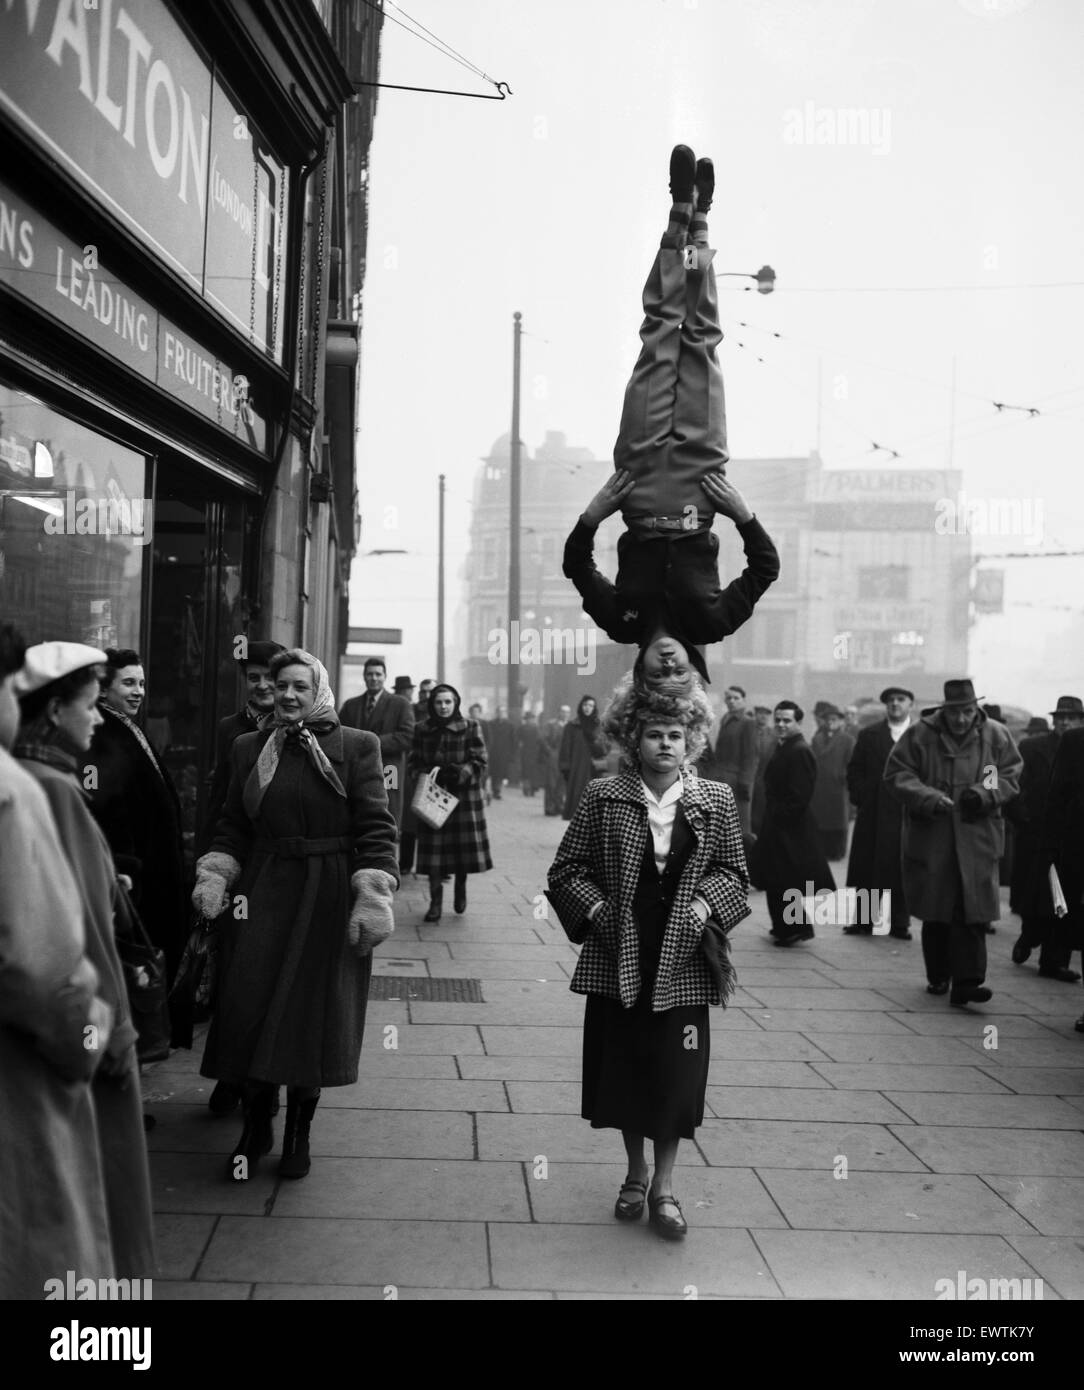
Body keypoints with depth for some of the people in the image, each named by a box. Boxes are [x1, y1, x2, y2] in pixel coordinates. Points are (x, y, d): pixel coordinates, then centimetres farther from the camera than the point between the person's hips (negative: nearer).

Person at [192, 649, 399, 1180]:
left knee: (315, 1011, 3)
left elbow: (376, 829, -5)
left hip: (329, 899, -2)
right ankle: (255, 1125, 17)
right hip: (263, 895, 3)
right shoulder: (248, 749, 9)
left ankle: (298, 1132, 19)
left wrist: (372, 898, -13)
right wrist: (213, 877, -3)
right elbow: (233, 827, 12)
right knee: (249, 1007, -1)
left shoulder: (357, 747, -1)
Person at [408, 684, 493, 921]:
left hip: (463, 793, -1)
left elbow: (480, 762, -4)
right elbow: (415, 761, 8)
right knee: (434, 849, -3)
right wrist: (424, 775, -11)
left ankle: (461, 886, 30)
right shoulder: (422, 729, 4)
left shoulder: (470, 727, -2)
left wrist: (462, 772, -21)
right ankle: (435, 901, 6)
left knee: (464, 846, 1)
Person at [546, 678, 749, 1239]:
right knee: (623, 1069, 10)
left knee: (677, 1076, 2)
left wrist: (706, 903, -8)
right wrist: (594, 906, -11)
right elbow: (565, 871, 3)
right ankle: (635, 1172, 32)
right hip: (617, 961, 0)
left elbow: (733, 872, 9)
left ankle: (664, 1186, 20)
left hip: (682, 963, 0)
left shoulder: (715, 801, 1)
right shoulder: (603, 797, -2)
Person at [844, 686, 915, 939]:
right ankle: (865, 921, 10)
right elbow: (854, 770, 8)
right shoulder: (869, 735, 9)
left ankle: (900, 923, 10)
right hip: (873, 813, 1)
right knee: (868, 869, 3)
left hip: (908, 813, -1)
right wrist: (860, 797, -2)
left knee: (902, 871, 2)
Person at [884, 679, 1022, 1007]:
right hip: (930, 839, 0)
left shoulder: (996, 736, 2)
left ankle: (966, 983, -8)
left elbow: (1012, 775, 7)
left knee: (973, 912, -8)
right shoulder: (919, 735, -4)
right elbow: (896, 774, -3)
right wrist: (927, 797, -19)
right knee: (935, 913, 10)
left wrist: (986, 794, -12)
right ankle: (938, 977, 25)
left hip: (977, 840, 0)